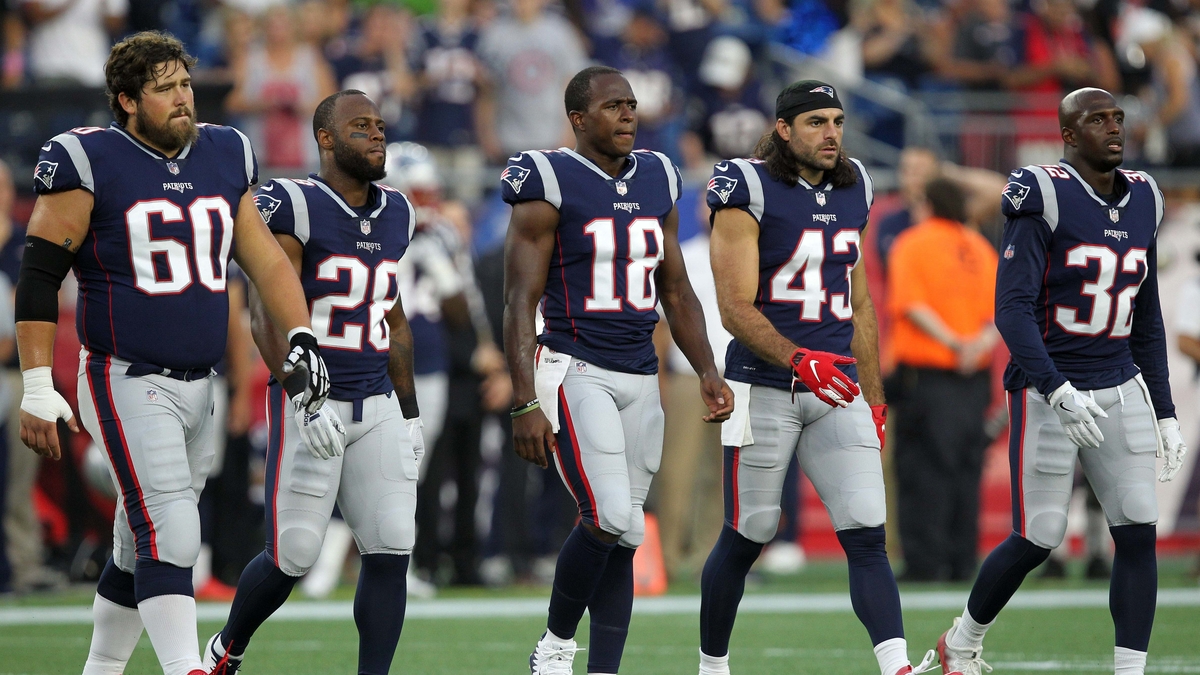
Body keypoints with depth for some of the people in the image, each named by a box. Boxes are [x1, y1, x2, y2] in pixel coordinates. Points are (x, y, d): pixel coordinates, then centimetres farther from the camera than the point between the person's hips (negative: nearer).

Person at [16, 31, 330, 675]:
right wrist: (37, 389, -13)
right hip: (125, 381, -6)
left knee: (141, 545, 13)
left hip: (197, 385, 6)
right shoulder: (87, 161, -9)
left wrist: (301, 340, 3)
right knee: (170, 533, -18)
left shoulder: (225, 157, 10)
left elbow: (263, 257, 16)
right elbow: (39, 277, -8)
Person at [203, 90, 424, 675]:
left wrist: (410, 414, 19)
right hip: (310, 403, -6)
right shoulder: (292, 207, -12)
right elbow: (268, 317, -17)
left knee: (391, 551, -5)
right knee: (292, 557, -3)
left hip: (377, 407, 6)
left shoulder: (393, 215, 11)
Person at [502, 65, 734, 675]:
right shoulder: (550, 184, -7)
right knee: (611, 521, -18)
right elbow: (520, 304, -9)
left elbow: (676, 293, 19)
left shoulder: (658, 182, 12)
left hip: (640, 379, 6)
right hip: (574, 370, -6)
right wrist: (526, 404, -16)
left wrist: (707, 372, 7)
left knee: (618, 539, 6)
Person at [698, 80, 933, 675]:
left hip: (836, 387, 5)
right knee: (747, 536, 3)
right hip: (764, 387, -5)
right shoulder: (749, 191, -9)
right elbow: (735, 308, -14)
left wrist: (873, 400, 17)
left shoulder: (850, 191, 12)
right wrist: (799, 361, -28)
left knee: (867, 535, -7)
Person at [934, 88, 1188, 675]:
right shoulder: (1045, 199, -12)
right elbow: (1013, 309, -19)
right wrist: (1057, 391, -30)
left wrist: (1164, 414, 14)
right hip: (1048, 393, -6)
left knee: (1139, 533, -5)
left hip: (1120, 391, 6)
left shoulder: (1142, 203, 10)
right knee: (1038, 539, -1)